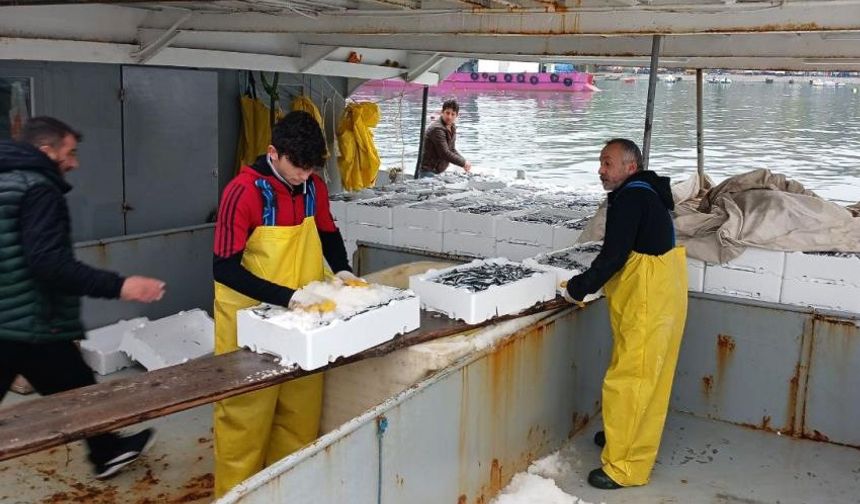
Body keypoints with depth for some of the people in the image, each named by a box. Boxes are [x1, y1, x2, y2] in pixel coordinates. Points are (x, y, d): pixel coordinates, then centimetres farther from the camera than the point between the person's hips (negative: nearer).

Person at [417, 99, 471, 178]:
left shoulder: (452, 128, 9)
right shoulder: (437, 129, -22)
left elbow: (452, 150, 14)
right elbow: (445, 153, -25)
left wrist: (464, 161, -3)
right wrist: (464, 163, -16)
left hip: (437, 172, 10)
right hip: (428, 171, -10)